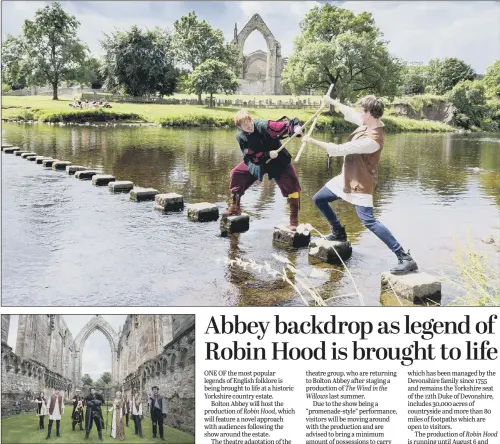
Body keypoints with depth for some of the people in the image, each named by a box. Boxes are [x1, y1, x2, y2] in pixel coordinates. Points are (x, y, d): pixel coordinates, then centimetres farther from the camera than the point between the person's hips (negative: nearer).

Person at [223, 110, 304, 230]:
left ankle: (294, 221, -4)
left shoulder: (263, 126, -28)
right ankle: (235, 208, 16)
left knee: (292, 185, -17)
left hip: (279, 161, -4)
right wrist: (267, 154, -29)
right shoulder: (241, 137, -14)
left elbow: (285, 125, -32)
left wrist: (296, 128, -53)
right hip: (257, 161, 4)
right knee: (236, 173, 0)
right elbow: (251, 156, -15)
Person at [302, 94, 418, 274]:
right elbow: (349, 113, 18)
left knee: (368, 221, -20)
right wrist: (332, 101, 24)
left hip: (360, 184, -10)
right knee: (318, 199, 18)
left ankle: (405, 258, -17)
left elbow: (339, 149, -27)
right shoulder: (369, 123, -3)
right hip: (346, 177, 10)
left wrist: (313, 141, -18)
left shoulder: (372, 140, -30)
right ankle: (339, 232, 37)